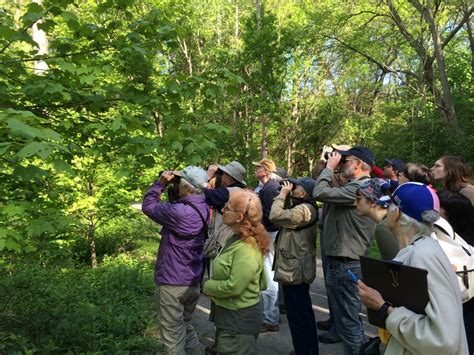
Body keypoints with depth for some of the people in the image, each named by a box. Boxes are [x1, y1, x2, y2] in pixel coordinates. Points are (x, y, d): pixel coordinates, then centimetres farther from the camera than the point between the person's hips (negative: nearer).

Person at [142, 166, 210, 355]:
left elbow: (148, 206, -13)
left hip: (173, 282, -8)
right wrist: (171, 187, -3)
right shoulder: (203, 208, -2)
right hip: (193, 281, 8)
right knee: (185, 327, 26)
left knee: (173, 335, 9)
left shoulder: (179, 212, -27)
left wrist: (161, 182, -5)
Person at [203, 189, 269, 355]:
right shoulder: (236, 239, 2)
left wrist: (208, 286, -12)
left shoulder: (246, 249, -28)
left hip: (240, 318, -9)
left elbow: (234, 287, -29)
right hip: (229, 313, 9)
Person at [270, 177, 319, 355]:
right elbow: (283, 215, 11)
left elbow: (275, 216, -28)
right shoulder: (302, 208, 14)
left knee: (297, 315, -1)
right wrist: (285, 196, 4)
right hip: (297, 269, 11)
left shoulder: (304, 209, -20)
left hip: (294, 270, -11)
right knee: (304, 313, 21)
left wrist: (282, 194, -16)